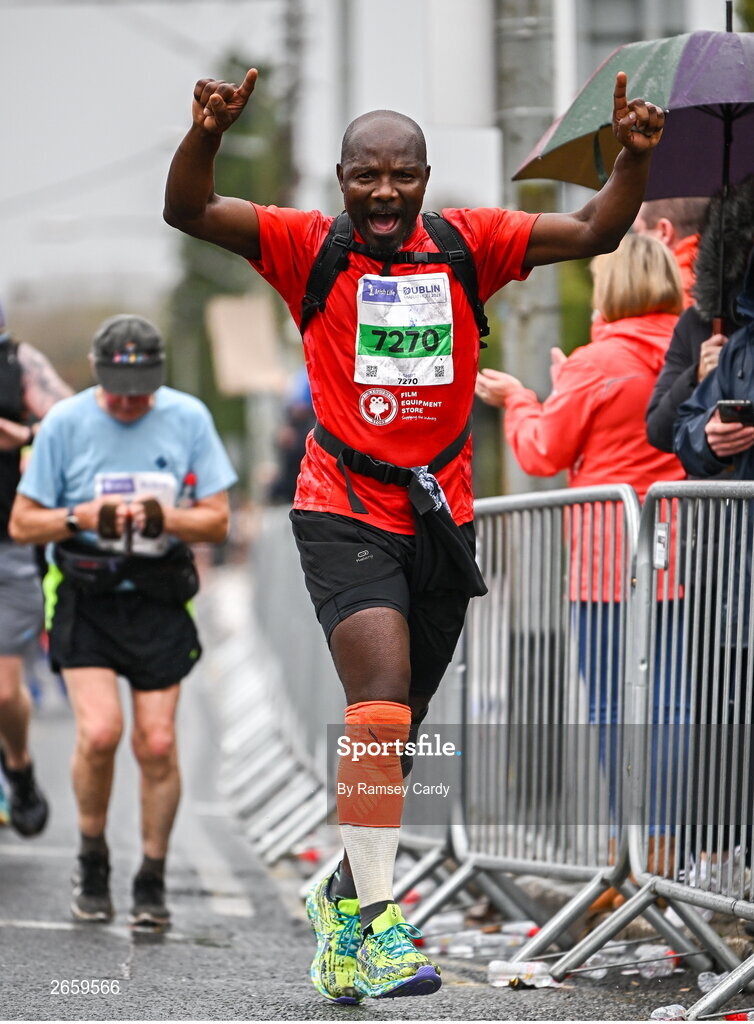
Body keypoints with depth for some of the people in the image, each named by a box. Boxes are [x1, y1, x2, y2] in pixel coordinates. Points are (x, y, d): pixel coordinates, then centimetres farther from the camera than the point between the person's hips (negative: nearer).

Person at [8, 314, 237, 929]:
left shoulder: (188, 418, 0)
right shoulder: (66, 423, -3)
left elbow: (217, 521, 3)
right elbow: (22, 524, 1)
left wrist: (165, 518, -17)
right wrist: (83, 517, -17)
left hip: (160, 601, 1)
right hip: (85, 599, -1)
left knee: (157, 743, -4)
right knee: (99, 732, -16)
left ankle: (153, 881, 12)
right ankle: (92, 863, 7)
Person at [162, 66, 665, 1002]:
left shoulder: (469, 245, 3)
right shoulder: (309, 248, -4)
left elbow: (593, 233, -1)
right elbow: (187, 213, -14)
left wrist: (634, 159, -18)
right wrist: (207, 135, -32)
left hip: (442, 516, 4)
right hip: (344, 513, -4)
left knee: (394, 735, 14)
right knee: (381, 708, -21)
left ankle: (345, 894, 35)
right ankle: (375, 921, -18)